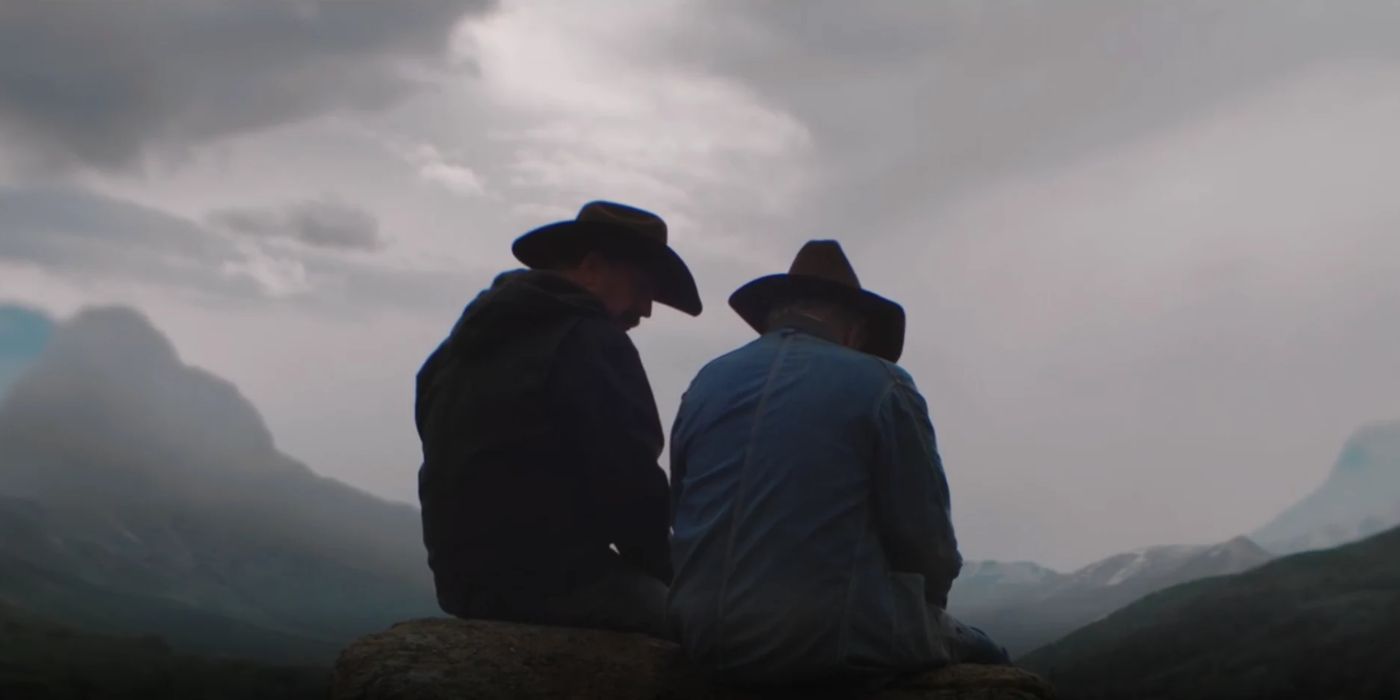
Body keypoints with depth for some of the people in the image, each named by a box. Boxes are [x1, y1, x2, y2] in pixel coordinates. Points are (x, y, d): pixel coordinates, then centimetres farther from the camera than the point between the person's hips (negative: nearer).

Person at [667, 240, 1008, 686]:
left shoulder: (704, 384, 9)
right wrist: (924, 608, 15)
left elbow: (679, 516, 12)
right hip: (838, 645, -6)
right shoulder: (881, 385, -4)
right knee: (984, 658, 21)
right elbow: (926, 539, -5)